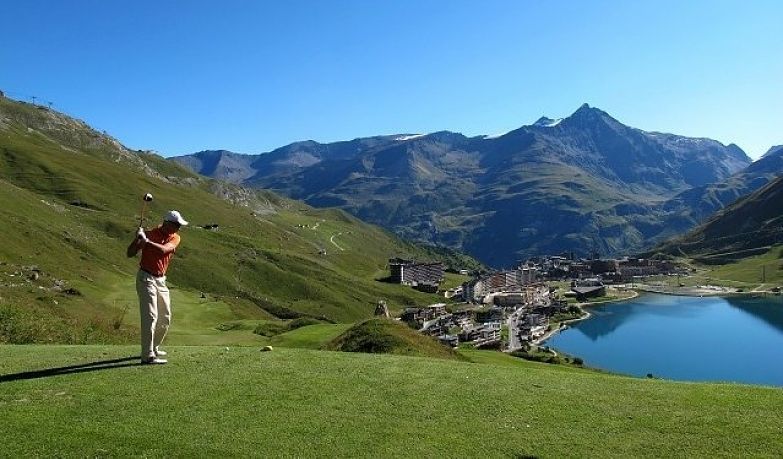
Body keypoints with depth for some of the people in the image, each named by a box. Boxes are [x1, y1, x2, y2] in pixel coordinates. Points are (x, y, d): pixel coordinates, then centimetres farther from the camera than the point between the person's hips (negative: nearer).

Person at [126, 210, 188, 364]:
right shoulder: (150, 234, -10)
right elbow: (130, 254, -10)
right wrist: (137, 238, -25)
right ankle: (148, 355, -11)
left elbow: (163, 249, -20)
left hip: (161, 280, 6)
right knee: (150, 316, -12)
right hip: (146, 278, -6)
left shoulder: (175, 238, 1)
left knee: (165, 318, 14)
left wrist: (147, 241, -31)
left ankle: (153, 348, 30)